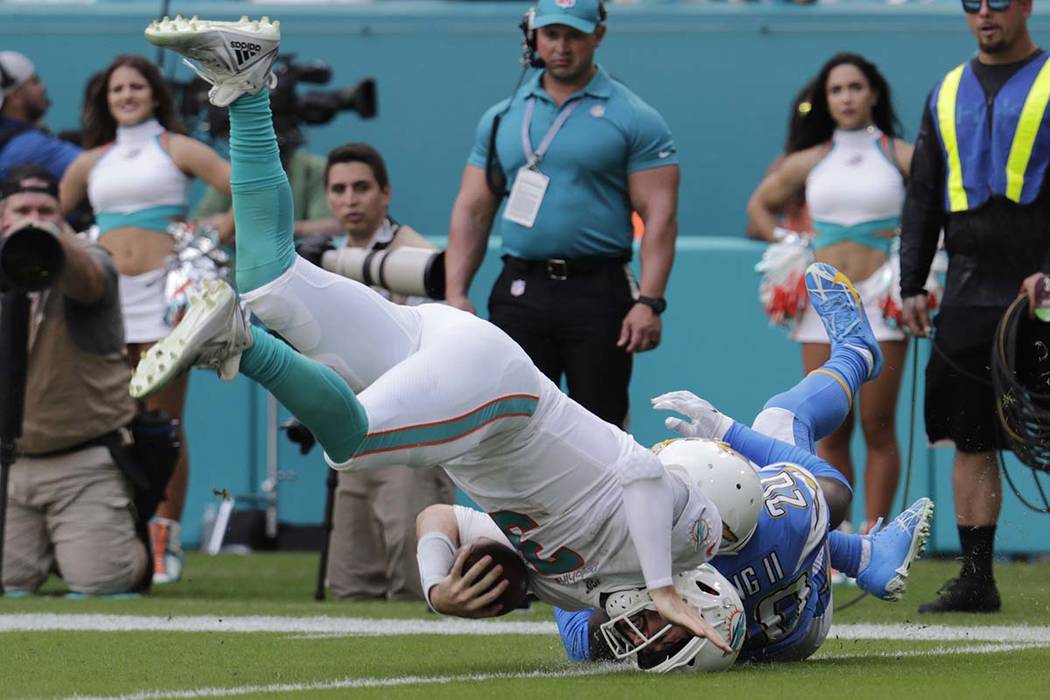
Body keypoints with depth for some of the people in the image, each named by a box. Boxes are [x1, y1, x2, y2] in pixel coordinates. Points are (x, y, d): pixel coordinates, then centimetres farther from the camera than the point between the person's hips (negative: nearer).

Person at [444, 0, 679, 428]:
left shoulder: (634, 119, 1)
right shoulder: (502, 118, 13)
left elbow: (659, 215, -5)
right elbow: (471, 211, 14)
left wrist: (649, 302, -16)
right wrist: (455, 294, 3)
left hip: (599, 295, -3)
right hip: (520, 292, 3)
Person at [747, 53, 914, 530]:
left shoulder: (901, 158, 2)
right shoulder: (809, 163, 11)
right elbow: (760, 205, 27)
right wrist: (784, 244, 12)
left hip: (880, 298, -3)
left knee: (878, 427, -4)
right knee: (830, 432, 2)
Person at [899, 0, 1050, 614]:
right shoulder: (948, 94, 16)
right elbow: (923, 199, 19)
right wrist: (912, 285, 10)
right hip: (968, 300, 5)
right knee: (971, 440, 4)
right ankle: (976, 579, 8)